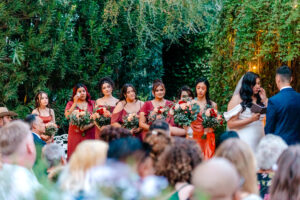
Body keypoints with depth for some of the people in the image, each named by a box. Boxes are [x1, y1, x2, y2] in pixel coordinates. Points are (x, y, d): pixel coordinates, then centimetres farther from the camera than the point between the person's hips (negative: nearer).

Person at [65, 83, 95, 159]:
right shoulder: (71, 103, 10)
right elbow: (67, 116, -7)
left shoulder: (92, 103, 12)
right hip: (75, 134, -1)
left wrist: (88, 126, -13)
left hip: (89, 134, 1)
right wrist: (75, 103, -8)